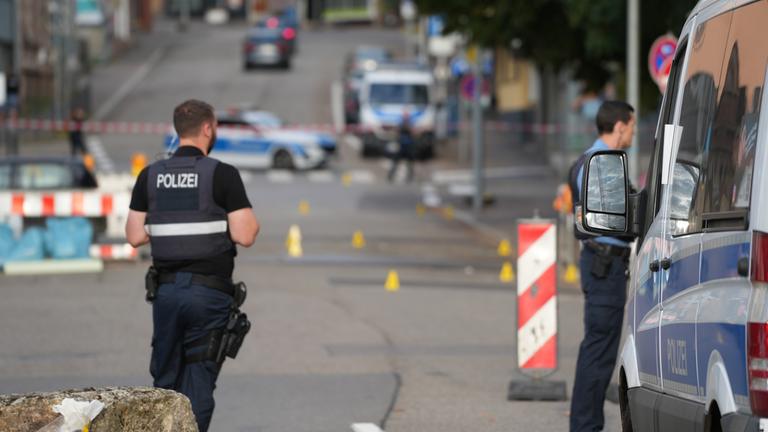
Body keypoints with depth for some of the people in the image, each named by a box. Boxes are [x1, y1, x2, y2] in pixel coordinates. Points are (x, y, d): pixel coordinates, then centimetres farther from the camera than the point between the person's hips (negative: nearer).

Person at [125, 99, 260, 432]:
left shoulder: (150, 176, 5)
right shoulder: (222, 175, -8)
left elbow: (135, 236, 4)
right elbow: (244, 236, -12)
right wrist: (252, 222, 10)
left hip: (166, 289, 4)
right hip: (209, 291, -4)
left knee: (165, 382, 14)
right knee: (198, 384, 0)